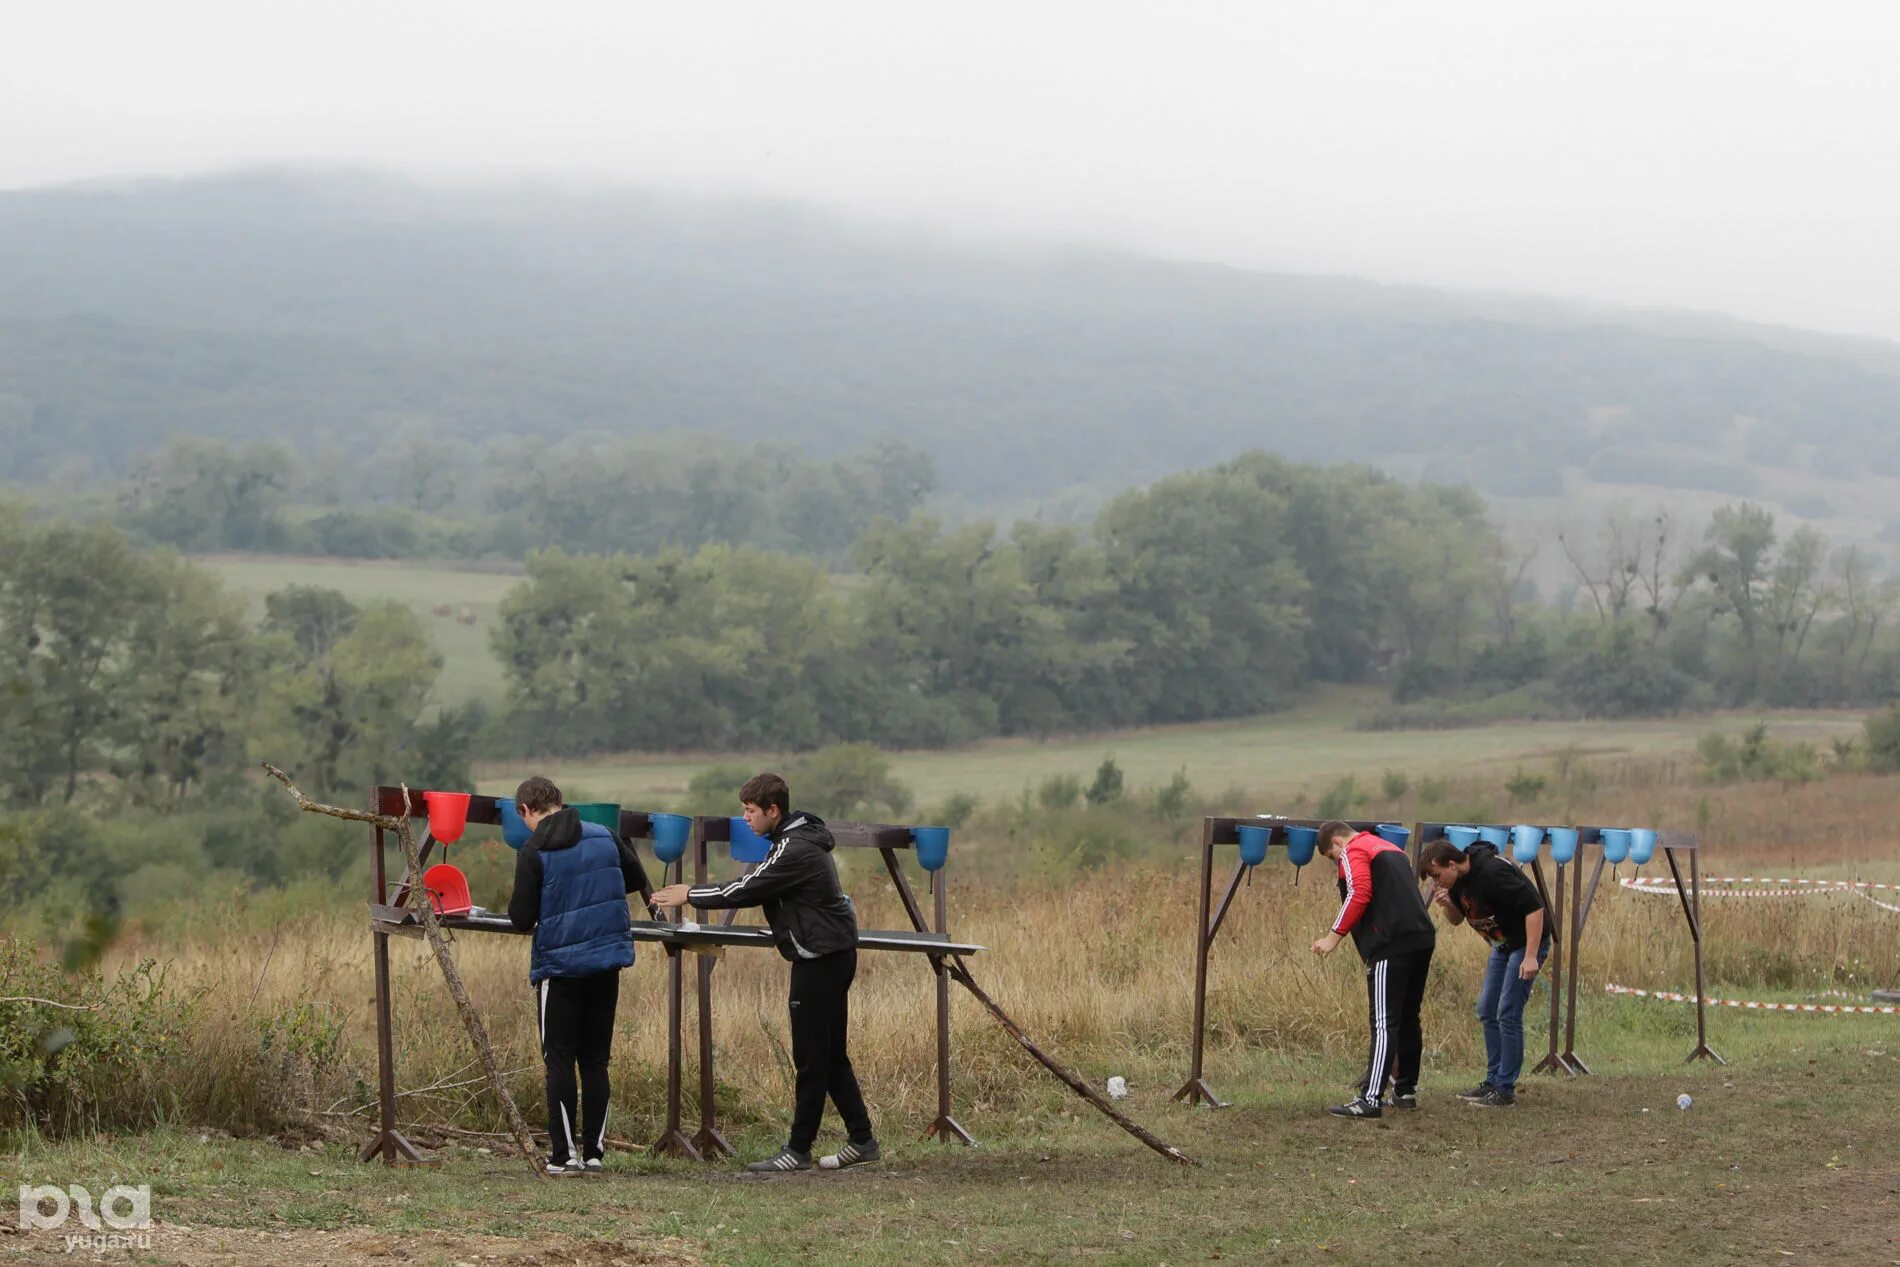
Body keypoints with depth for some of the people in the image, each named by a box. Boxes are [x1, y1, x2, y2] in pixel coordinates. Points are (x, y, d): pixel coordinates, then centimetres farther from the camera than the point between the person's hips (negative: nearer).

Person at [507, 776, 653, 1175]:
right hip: (606, 962, 4)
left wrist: (515, 902, 11)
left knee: (559, 1061, 4)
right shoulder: (605, 837, 3)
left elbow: (521, 919, -11)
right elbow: (638, 881, 16)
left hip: (559, 966, -4)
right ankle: (594, 1153, 10)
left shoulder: (534, 852, -11)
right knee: (596, 1060, 11)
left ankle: (564, 1154, 0)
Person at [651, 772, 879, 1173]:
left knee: (812, 1057, -5)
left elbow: (745, 890, -17)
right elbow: (754, 887, 19)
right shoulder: (801, 839, 13)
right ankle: (861, 1140, 16)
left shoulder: (795, 850, -19)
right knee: (831, 1055, 13)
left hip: (822, 957, -10)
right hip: (833, 955, 10)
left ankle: (799, 1149, -2)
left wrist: (690, 896, -6)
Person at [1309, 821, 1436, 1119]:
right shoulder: (1391, 849, 27)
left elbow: (1359, 895, -15)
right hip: (1423, 938, 9)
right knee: (1408, 1019, 16)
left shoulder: (1353, 852, 0)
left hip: (1391, 945, -9)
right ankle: (1406, 1090, 22)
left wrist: (1334, 936, -11)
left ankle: (1370, 1099, -15)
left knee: (1384, 1022, -12)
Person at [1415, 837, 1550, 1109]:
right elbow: (1457, 919, 12)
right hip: (1502, 944, 9)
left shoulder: (1492, 873, -29)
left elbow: (1535, 907, -29)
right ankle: (1493, 1081, 19)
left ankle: (1506, 1090, -4)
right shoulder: (1458, 880, -1)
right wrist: (1446, 904, -12)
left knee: (1508, 1014, -10)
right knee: (1487, 1012, 11)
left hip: (1527, 943, -9)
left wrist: (1531, 956, -29)